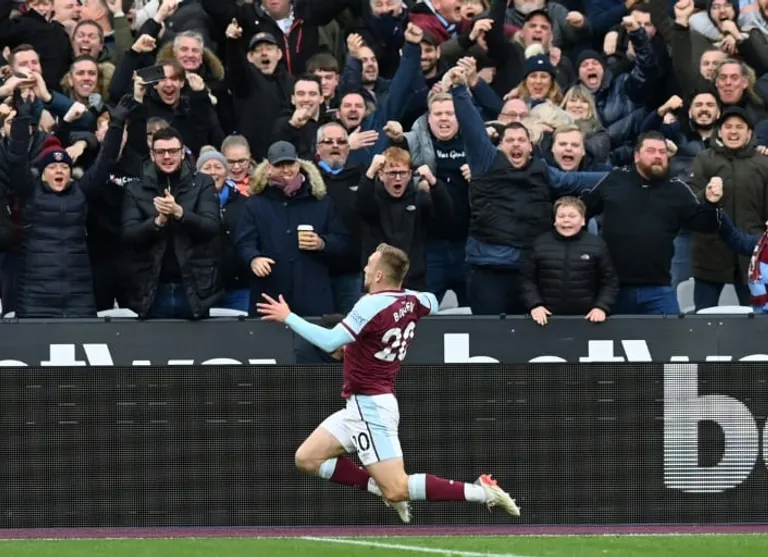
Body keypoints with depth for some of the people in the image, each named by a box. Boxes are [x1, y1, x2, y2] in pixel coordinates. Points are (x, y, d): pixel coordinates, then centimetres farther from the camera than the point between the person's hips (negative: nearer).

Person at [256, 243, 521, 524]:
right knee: (306, 459, 12)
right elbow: (432, 303, 29)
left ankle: (479, 492, -12)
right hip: (362, 406, 9)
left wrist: (288, 317, -18)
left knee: (397, 491, -11)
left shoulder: (372, 305, -20)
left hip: (371, 406, -9)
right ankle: (379, 485, 8)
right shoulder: (411, 301, 5)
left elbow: (330, 342, -27)